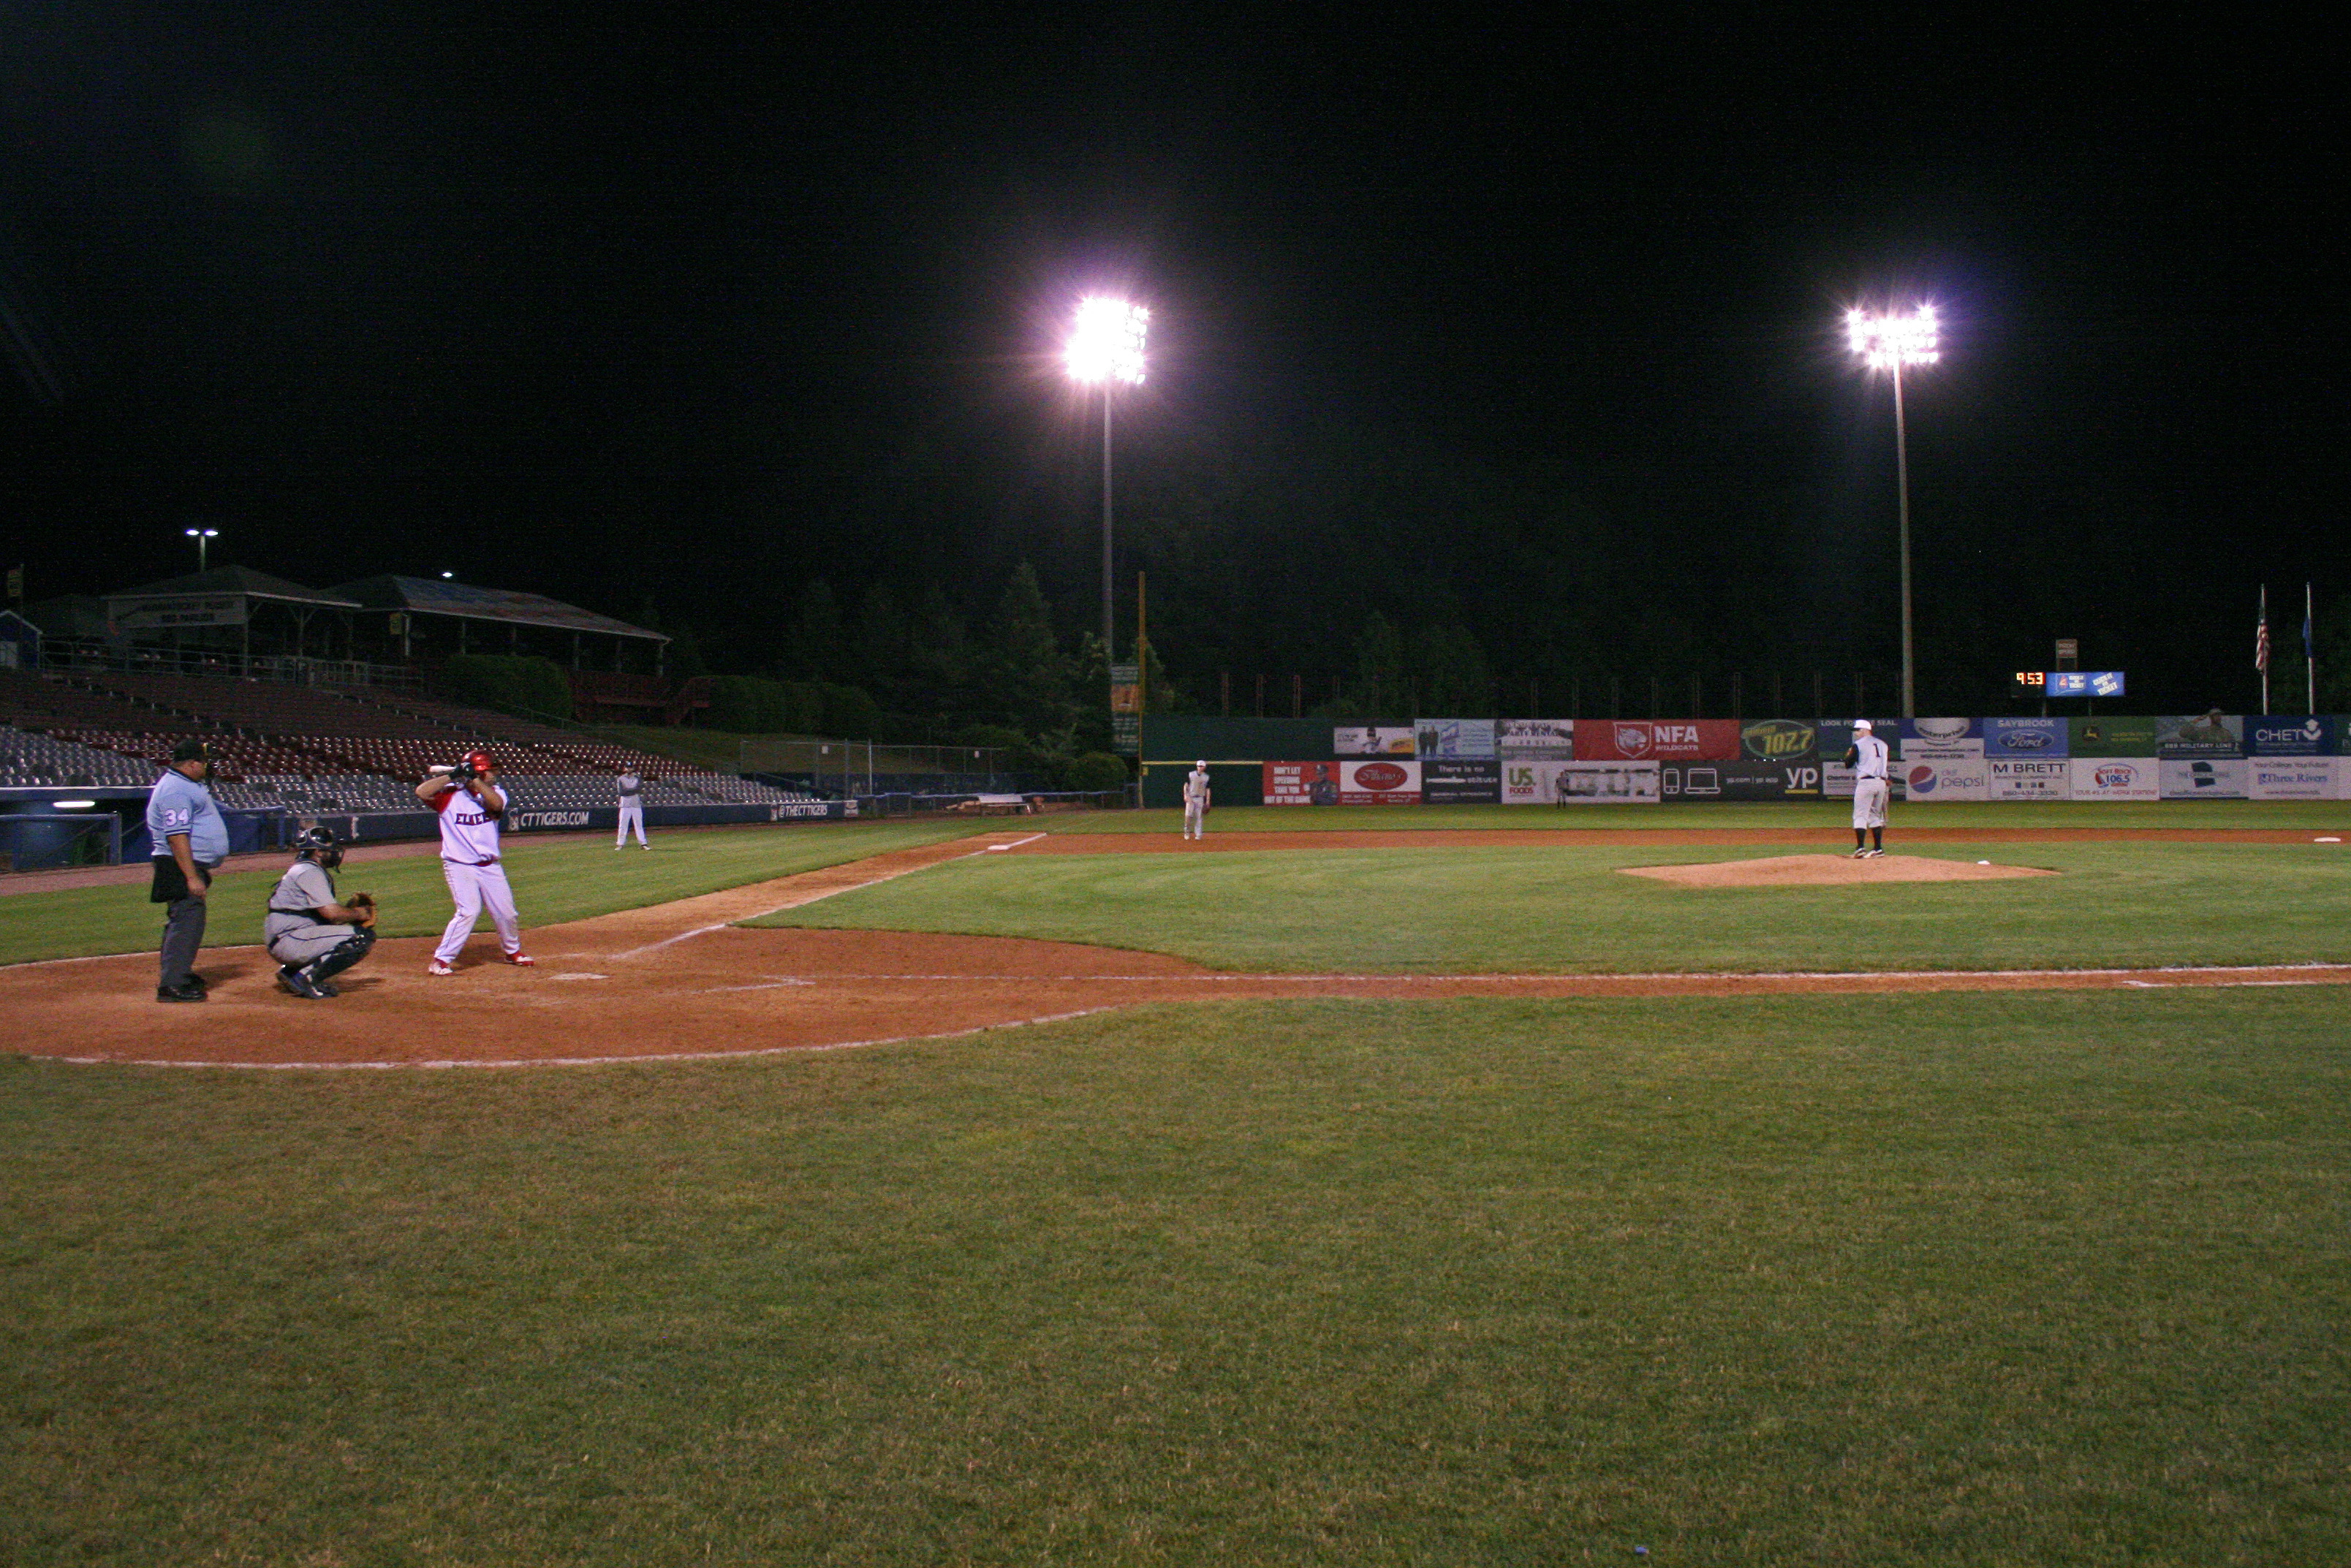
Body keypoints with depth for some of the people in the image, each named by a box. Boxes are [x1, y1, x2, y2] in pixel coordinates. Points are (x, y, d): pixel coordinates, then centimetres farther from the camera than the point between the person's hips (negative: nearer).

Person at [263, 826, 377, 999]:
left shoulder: (301, 869, 22)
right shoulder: (309, 872, -10)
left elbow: (326, 913, 18)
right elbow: (332, 913, -18)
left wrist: (350, 911, 3)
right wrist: (358, 914, -2)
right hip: (290, 942, -10)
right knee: (363, 937, -17)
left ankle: (291, 971, 14)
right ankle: (307, 977, -15)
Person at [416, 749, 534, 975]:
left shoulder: (495, 793, 5)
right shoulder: (450, 795, -5)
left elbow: (496, 804, -18)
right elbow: (422, 792, -20)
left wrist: (474, 779, -20)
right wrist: (452, 775, -19)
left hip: (490, 867, 5)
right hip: (459, 866, -5)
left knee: (506, 912, 11)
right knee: (469, 911, -19)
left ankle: (512, 951, 36)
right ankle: (441, 960, -10)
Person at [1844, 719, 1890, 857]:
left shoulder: (1858, 745, -4)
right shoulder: (1882, 744, 15)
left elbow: (1848, 764, -1)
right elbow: (1884, 764, 18)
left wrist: (1848, 755, 18)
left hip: (1865, 782, -6)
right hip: (1881, 782, 6)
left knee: (1860, 815, -6)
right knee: (1875, 815, 15)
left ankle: (1860, 847, -18)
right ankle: (1878, 849, 12)